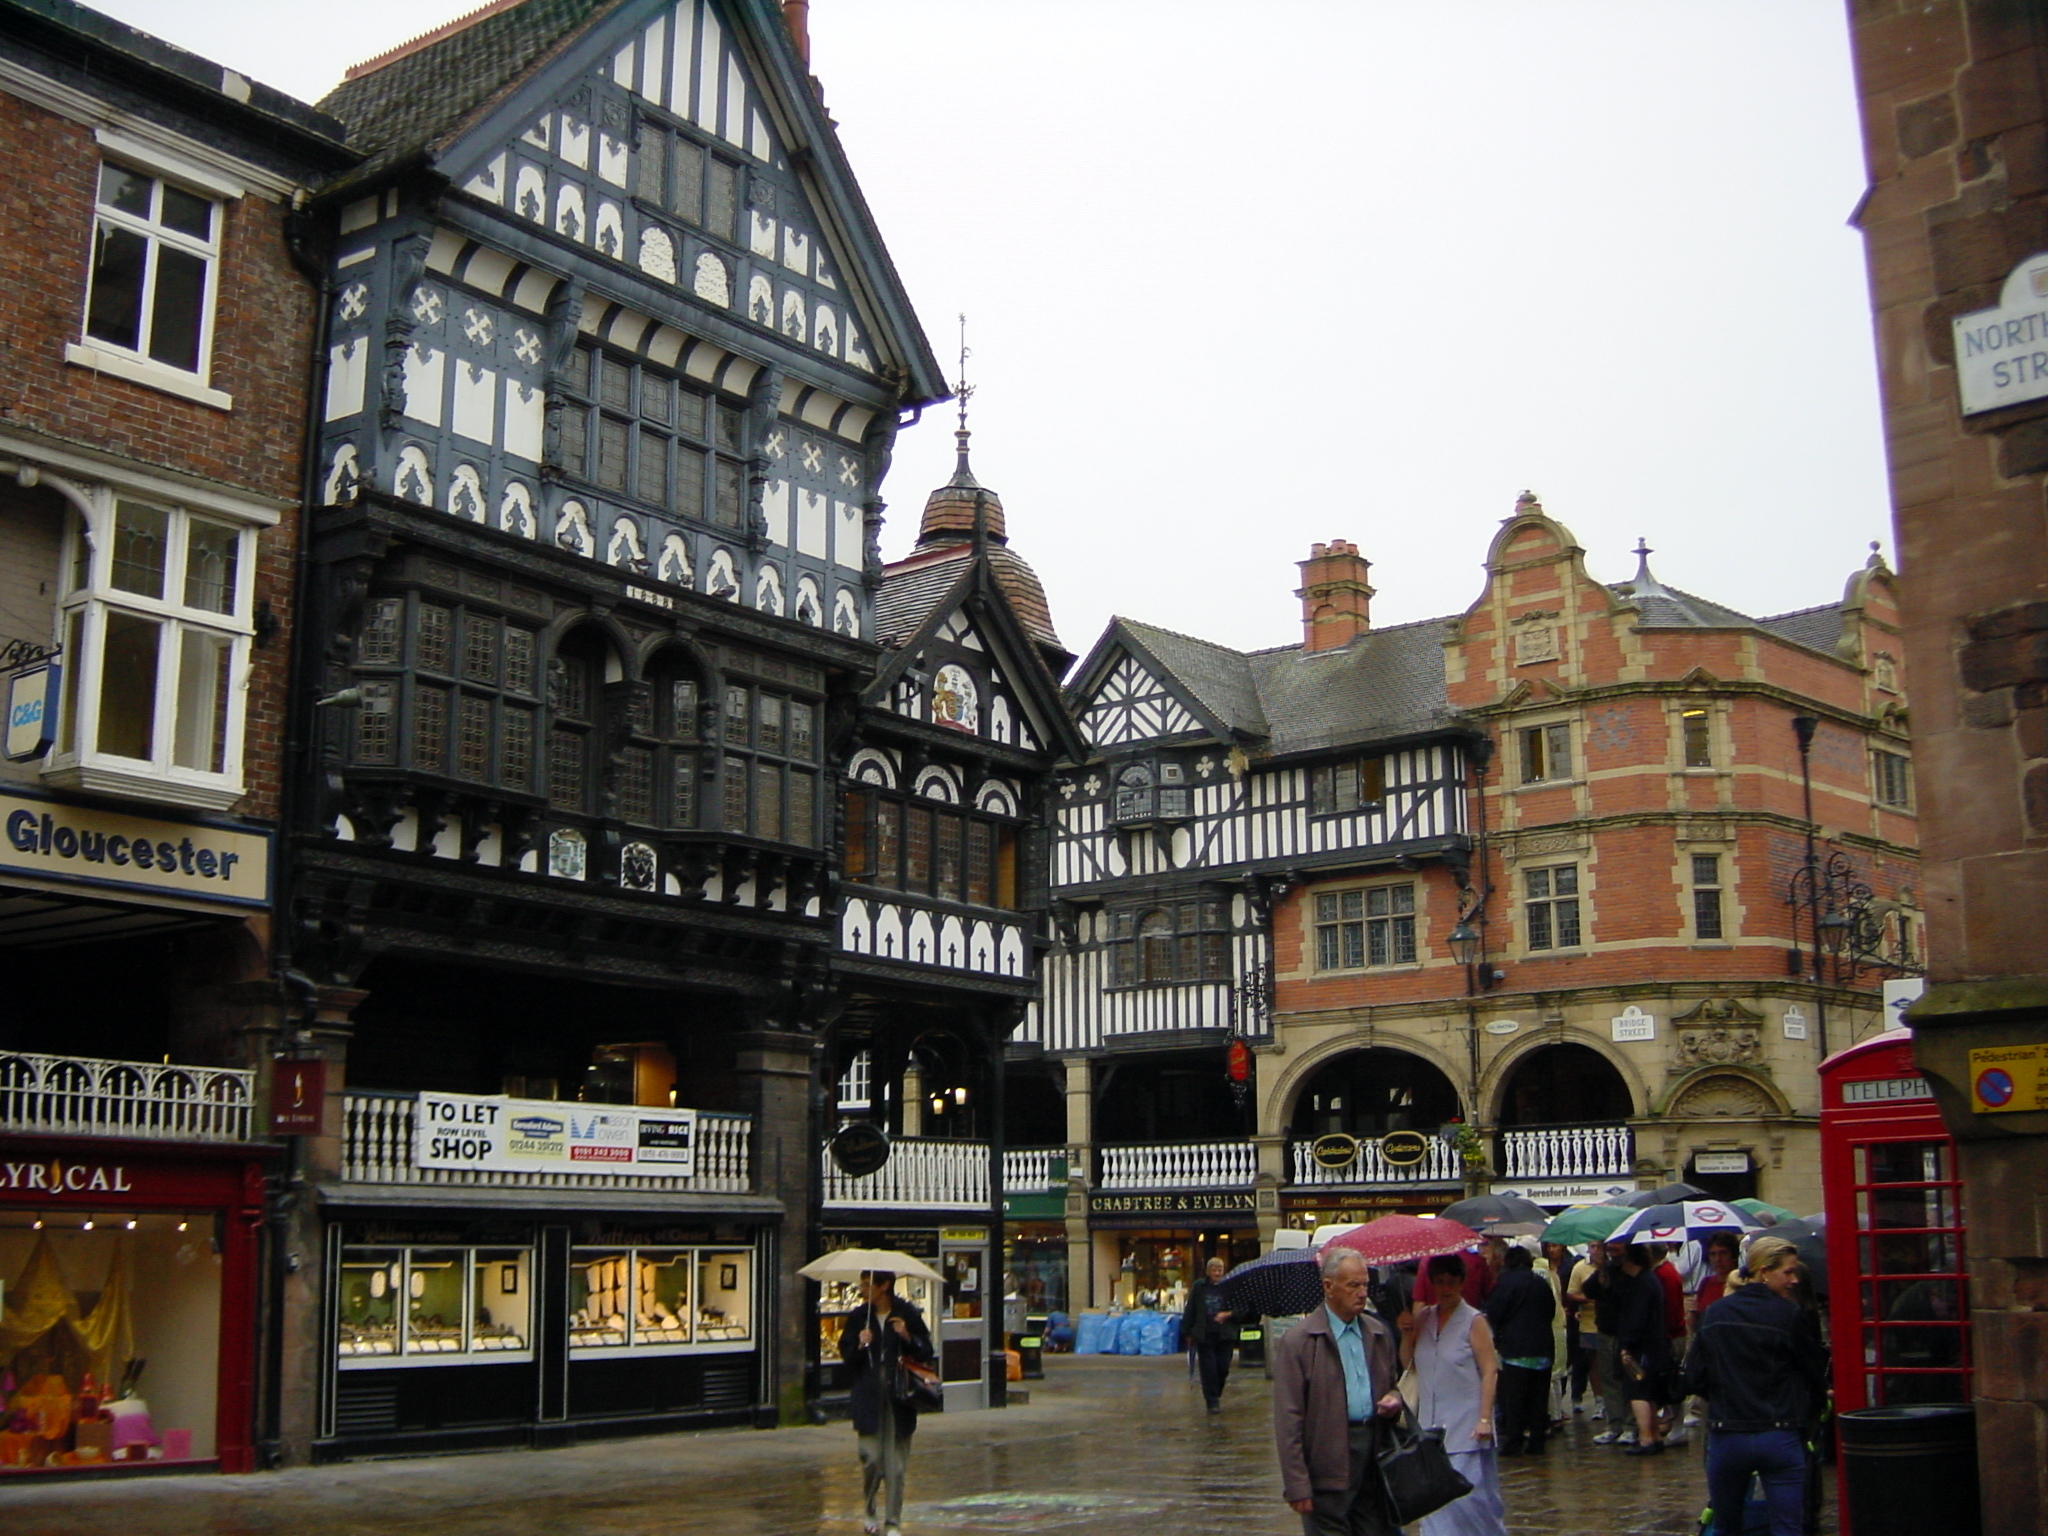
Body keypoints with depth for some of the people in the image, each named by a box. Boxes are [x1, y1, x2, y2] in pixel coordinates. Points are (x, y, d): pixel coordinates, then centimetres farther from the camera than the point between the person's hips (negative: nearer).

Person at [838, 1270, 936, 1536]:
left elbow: (926, 1354, 3)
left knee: (895, 1462, -1)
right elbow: (845, 1353, 9)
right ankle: (869, 1511, 23)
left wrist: (908, 1337, -14)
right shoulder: (858, 1317, 6)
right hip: (868, 1397, 1)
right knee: (871, 1459, -3)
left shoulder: (908, 1315, 0)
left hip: (898, 1396, -1)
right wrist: (860, 1345, -11)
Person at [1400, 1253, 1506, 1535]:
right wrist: (1407, 1335, -4)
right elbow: (1406, 1364, 13)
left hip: (1465, 1429, -5)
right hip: (1430, 1427, 5)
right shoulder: (1423, 1319, 9)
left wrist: (1485, 1419, -15)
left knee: (1467, 1495, -9)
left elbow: (1490, 1372, -9)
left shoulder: (1473, 1321, -7)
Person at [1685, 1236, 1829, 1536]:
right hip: (1779, 1438, -3)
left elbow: (1694, 1378, 4)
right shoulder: (1789, 1314, -8)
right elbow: (1817, 1374, 0)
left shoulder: (1715, 1314, 2)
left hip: (1725, 1437, 3)